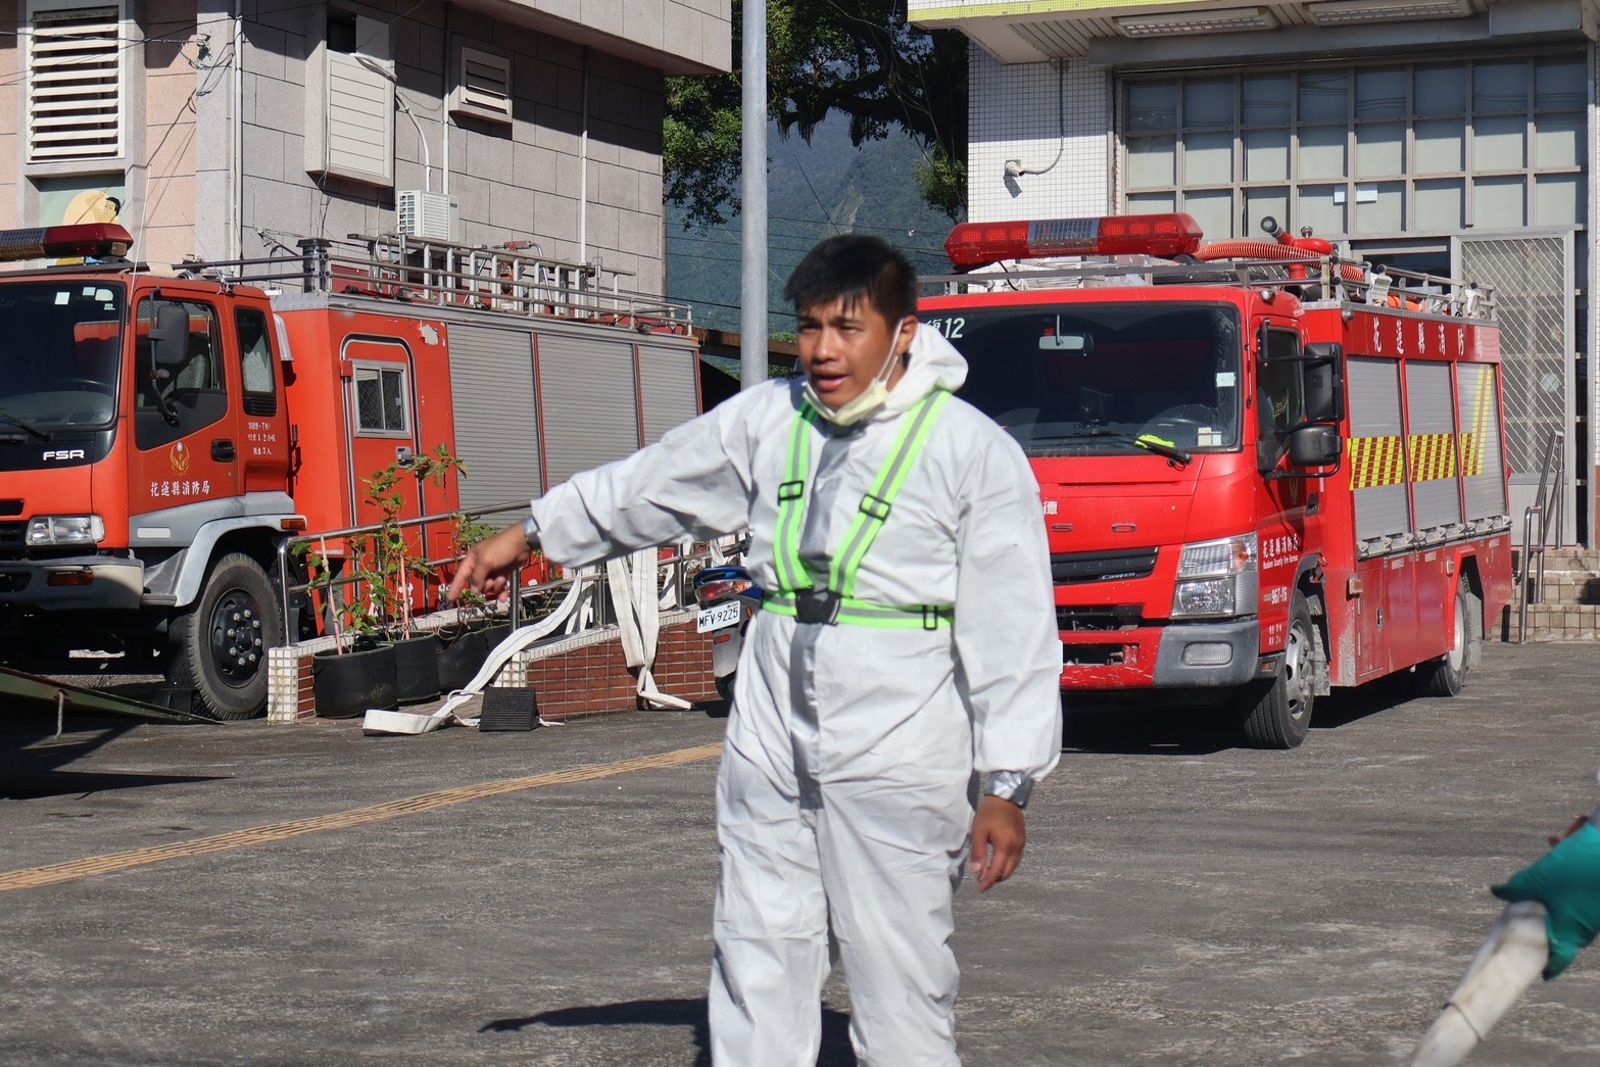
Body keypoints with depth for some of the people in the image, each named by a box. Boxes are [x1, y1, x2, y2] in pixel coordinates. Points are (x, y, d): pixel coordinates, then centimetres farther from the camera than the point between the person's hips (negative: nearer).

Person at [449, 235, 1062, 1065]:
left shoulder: (971, 451, -8)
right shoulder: (767, 421, 7)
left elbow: (1013, 628, -8)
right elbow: (647, 487, 22)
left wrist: (1007, 785, -11)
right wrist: (530, 534, 29)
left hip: (897, 759, -5)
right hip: (773, 748, 6)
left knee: (897, 972, -4)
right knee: (758, 960, 10)